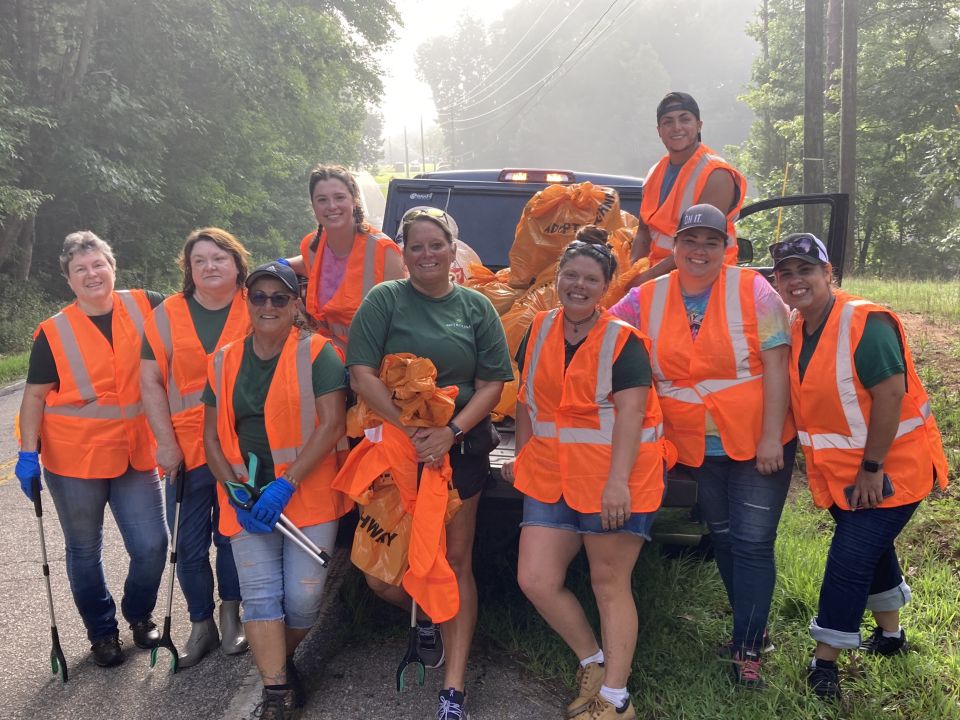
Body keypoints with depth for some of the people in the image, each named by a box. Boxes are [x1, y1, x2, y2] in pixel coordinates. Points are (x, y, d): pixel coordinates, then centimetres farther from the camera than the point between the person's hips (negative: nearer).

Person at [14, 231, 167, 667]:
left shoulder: (144, 307, -2)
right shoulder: (55, 333, -6)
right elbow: (35, 396, -4)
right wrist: (28, 453, -11)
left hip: (135, 455, 1)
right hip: (74, 460, -1)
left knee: (152, 545, -1)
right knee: (85, 551, 12)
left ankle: (139, 613, 30)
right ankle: (102, 632, 33)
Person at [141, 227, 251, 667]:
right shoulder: (167, 315, 3)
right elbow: (150, 382, 2)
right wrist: (166, 442, -5)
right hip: (187, 447, 1)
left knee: (233, 534, 10)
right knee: (190, 544, 6)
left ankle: (230, 616, 30)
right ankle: (201, 626, 23)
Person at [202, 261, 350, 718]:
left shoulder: (317, 353, -3)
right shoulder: (225, 362, 9)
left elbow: (332, 424, -11)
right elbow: (211, 436, 11)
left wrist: (286, 484, -17)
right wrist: (237, 490, -5)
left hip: (308, 496, -3)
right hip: (248, 502, 3)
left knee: (304, 596, -1)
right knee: (259, 595, -4)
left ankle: (279, 661, 28)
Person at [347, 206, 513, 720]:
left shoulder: (476, 307, 5)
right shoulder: (384, 299, 0)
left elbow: (492, 383, 1)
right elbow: (362, 374, -8)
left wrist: (450, 432, -15)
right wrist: (411, 430, -17)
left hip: (459, 450, 1)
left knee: (457, 560, 1)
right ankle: (426, 617, 33)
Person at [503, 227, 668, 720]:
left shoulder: (623, 341, -9)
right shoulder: (539, 330, 7)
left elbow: (631, 411, -18)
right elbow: (527, 399, 16)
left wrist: (618, 481, -26)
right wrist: (522, 458, 16)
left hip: (615, 480, -5)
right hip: (552, 477, 6)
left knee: (610, 585, 4)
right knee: (534, 581, 1)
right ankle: (593, 662, 24)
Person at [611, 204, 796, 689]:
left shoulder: (752, 290, -9)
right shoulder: (645, 299, -1)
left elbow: (775, 366, -11)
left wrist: (770, 438, -16)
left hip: (758, 443, -4)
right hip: (696, 448, 4)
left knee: (752, 543, -2)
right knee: (722, 538, 16)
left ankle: (747, 650, 10)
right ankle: (751, 628, 35)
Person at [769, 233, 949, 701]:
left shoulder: (866, 323, -22)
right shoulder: (794, 330, 1)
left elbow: (890, 394, -26)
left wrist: (873, 469, -24)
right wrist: (822, 466, 6)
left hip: (887, 471, -8)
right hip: (841, 472, 8)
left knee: (849, 561, -7)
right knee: (871, 549, 22)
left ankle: (824, 662, 6)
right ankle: (890, 635, 42)